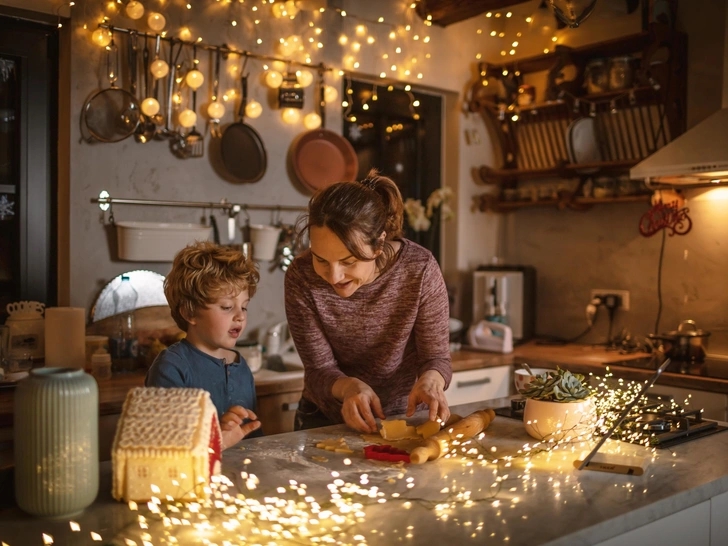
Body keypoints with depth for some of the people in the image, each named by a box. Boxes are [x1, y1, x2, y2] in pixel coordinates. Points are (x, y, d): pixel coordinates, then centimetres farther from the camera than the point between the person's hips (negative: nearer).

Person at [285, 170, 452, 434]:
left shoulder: (420, 269, -20)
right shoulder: (301, 277, -17)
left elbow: (436, 356, -10)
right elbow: (319, 369, -11)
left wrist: (431, 379, -33)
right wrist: (347, 387, -32)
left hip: (406, 414, 0)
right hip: (327, 419, 0)